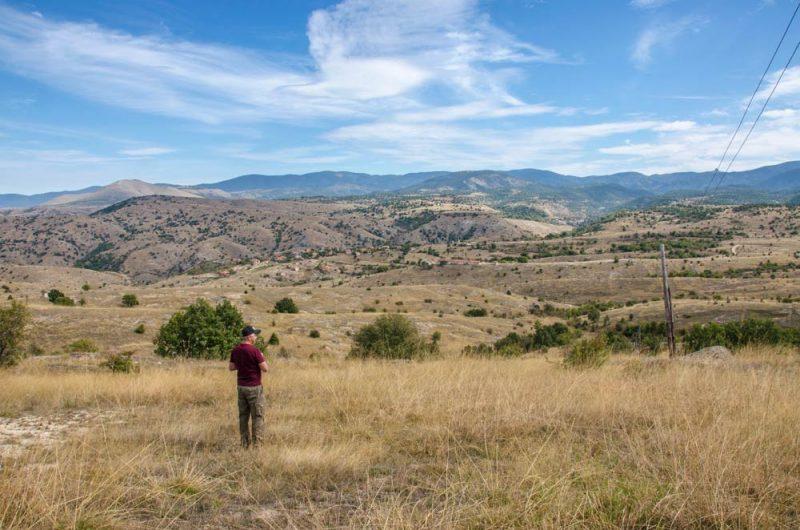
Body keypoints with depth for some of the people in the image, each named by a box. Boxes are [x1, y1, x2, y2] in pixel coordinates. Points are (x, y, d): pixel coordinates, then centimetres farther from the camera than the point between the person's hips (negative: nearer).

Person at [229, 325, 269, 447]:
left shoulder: (235, 350, 3)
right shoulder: (254, 350, -18)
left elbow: (231, 367, 12)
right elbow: (265, 369, -16)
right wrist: (262, 359, 2)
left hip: (241, 387, 7)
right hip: (254, 387, -6)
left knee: (243, 416, 12)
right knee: (257, 416, 2)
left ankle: (245, 442, 16)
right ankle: (256, 443, 1)